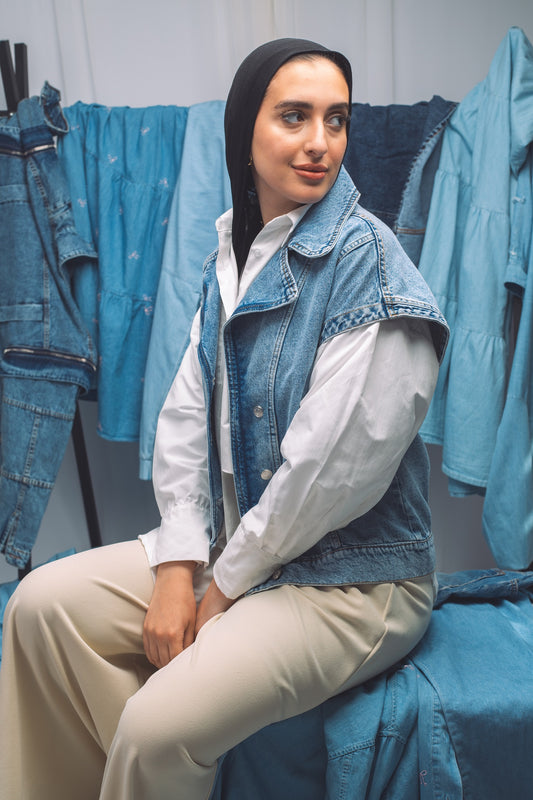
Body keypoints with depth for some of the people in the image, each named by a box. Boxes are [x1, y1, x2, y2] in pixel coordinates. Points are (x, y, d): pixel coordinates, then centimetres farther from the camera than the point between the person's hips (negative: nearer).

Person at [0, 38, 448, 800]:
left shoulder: (367, 264, -17)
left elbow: (333, 470, -21)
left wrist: (225, 586, -10)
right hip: (230, 541, 7)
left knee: (159, 727, -21)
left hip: (351, 578, -6)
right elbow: (187, 411, 2)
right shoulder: (233, 255, 6)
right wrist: (177, 567, -7)